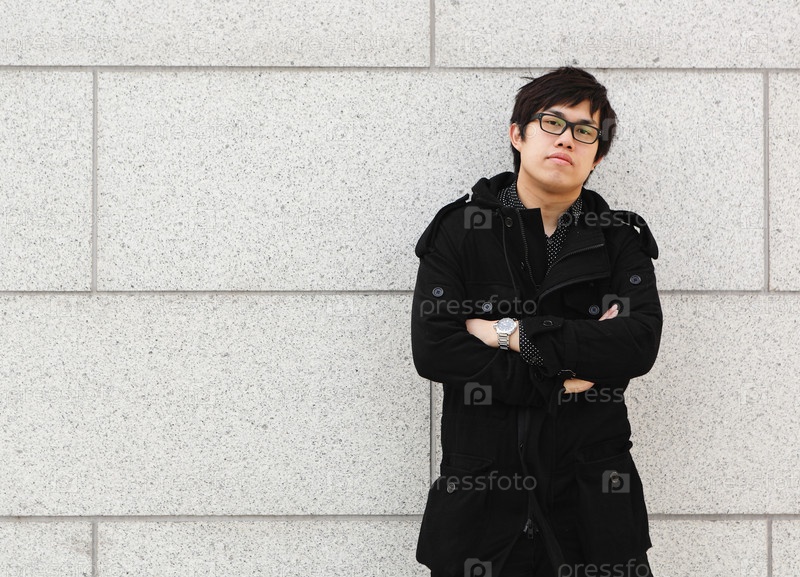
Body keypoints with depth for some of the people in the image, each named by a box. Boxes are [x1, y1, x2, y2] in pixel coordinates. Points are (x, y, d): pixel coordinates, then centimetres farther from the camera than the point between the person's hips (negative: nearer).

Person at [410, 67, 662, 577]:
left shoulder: (621, 239, 7)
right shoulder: (460, 230, 3)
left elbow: (640, 343, -10)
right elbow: (432, 350, -10)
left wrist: (514, 334, -13)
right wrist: (559, 381, -12)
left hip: (592, 495, 1)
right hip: (481, 493, -1)